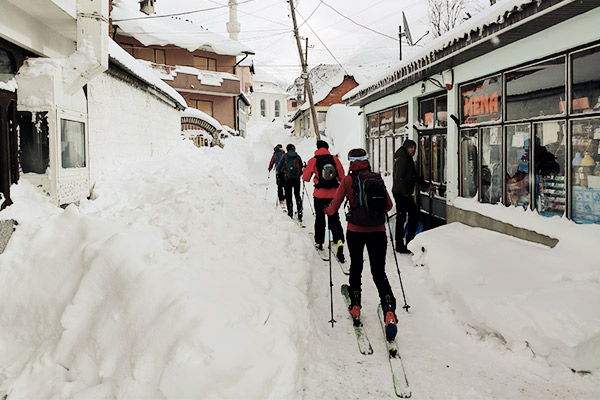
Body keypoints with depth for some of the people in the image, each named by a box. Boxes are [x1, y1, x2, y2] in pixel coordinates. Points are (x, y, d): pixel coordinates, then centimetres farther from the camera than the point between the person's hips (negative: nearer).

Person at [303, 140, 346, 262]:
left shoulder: (313, 161, -6)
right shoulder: (334, 159, -2)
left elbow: (306, 178, 2)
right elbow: (342, 176, 3)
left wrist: (306, 170, 23)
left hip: (319, 194, -1)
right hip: (334, 194, 1)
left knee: (319, 218, 15)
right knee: (334, 218, 6)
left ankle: (319, 242, 25)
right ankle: (339, 241, -14)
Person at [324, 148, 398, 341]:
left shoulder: (348, 181, -5)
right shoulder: (378, 179, 3)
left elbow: (334, 207, -4)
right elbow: (389, 205, 10)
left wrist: (327, 211, 18)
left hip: (356, 231, -1)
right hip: (378, 232, 2)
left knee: (356, 267, 21)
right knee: (379, 273, 7)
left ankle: (355, 306, 25)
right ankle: (389, 310, -11)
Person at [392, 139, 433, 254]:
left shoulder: (409, 160, 17)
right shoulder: (401, 160, -14)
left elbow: (415, 177, 26)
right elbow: (399, 178, -21)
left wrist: (427, 185, 24)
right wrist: (404, 193, -23)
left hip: (407, 194, 10)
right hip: (400, 194, -10)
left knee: (414, 214, 15)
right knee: (401, 218, -4)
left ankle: (410, 242, 25)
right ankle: (399, 246, 3)